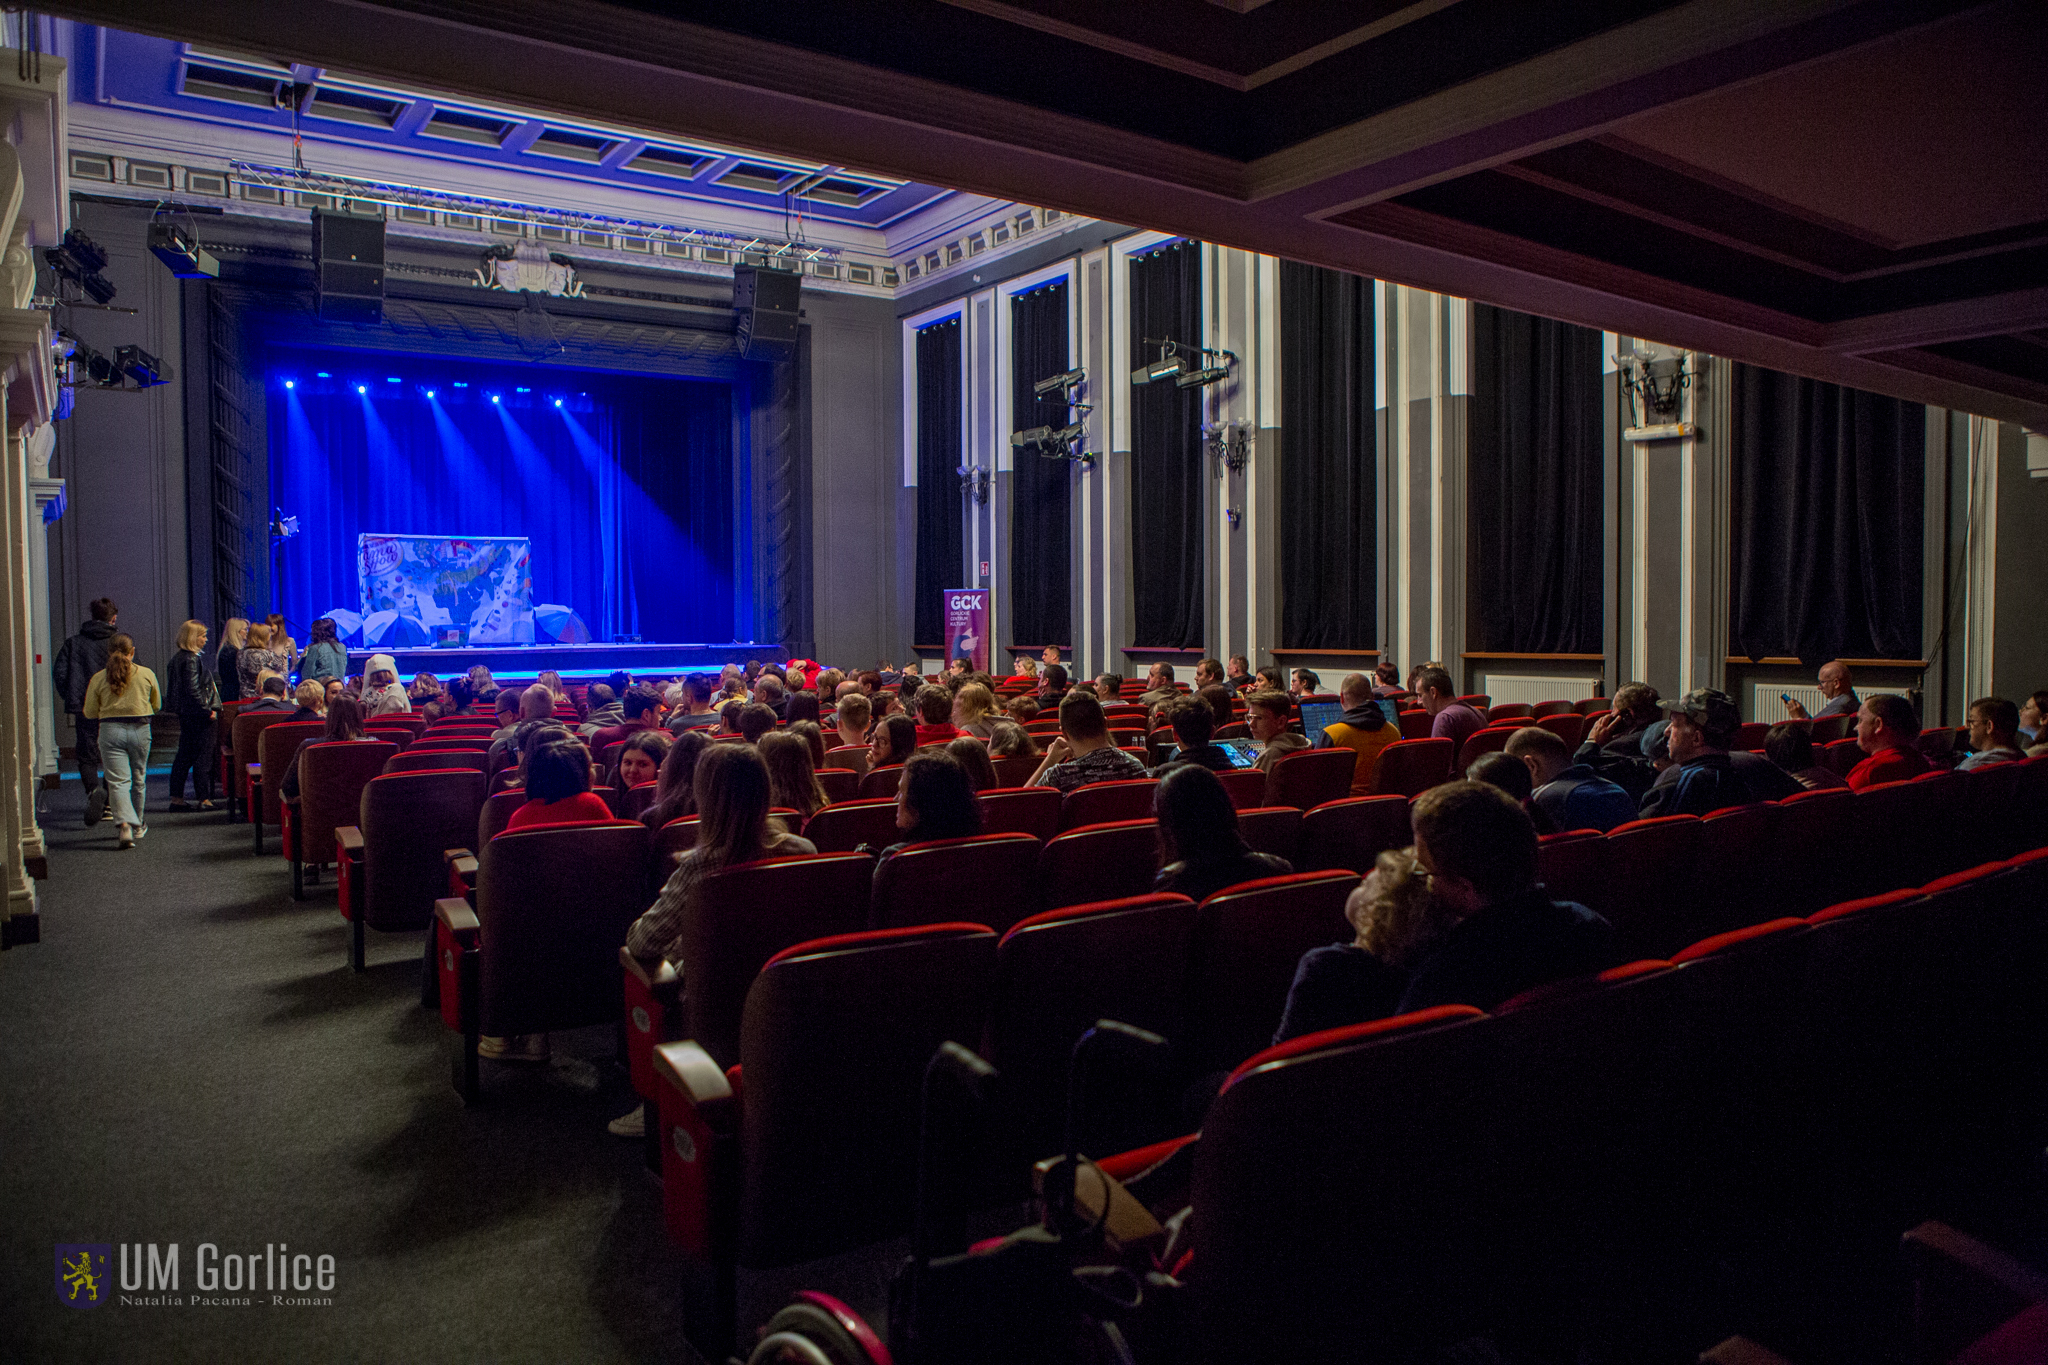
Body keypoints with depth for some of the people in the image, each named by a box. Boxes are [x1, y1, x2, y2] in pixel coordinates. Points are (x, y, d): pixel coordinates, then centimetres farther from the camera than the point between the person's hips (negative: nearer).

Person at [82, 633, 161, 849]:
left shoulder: (98, 678, -1)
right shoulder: (147, 674, -2)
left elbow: (90, 713, 4)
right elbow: (157, 705, 10)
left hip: (111, 730, -1)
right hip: (139, 729, 1)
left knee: (118, 781, -3)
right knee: (138, 779, 15)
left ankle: (124, 824, -22)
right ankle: (137, 825, 27)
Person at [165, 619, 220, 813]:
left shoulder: (177, 658, 14)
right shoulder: (191, 660, -15)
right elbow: (193, 690, -21)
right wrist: (208, 711, -17)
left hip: (185, 714, 10)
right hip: (197, 715, -10)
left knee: (184, 757, 13)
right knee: (203, 756, -4)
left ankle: (176, 798, 16)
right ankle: (204, 799, -2)